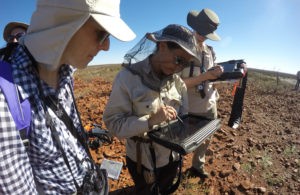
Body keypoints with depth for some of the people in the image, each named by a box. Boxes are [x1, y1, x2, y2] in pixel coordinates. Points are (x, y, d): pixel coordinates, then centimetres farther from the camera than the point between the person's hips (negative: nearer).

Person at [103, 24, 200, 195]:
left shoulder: (178, 82, -6)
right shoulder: (128, 77, -22)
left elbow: (184, 117, 2)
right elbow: (113, 122, -23)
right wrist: (149, 121, -34)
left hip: (171, 159, 5)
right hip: (142, 161, -4)